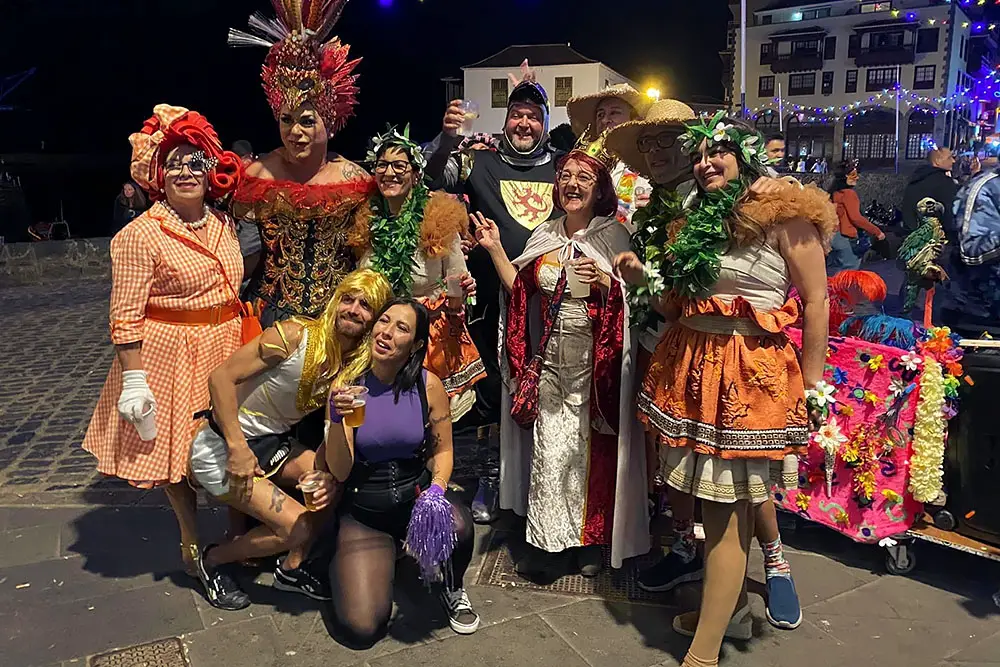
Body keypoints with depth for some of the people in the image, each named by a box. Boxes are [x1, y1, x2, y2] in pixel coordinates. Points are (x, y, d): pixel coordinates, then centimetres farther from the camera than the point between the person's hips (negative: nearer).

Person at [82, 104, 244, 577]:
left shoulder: (223, 224, 6)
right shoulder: (139, 236, -15)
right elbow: (125, 316, -16)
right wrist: (134, 380, -19)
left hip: (226, 347, 6)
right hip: (169, 354, -5)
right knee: (177, 448, 8)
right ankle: (191, 543, 27)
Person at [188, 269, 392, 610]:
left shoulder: (358, 367, -3)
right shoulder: (295, 335, -23)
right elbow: (221, 377, -23)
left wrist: (327, 472, -20)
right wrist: (238, 448, -26)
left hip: (273, 444, 7)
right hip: (223, 448, -7)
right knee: (298, 526, -15)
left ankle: (291, 568, 10)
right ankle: (215, 560, 12)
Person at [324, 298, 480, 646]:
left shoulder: (428, 385, -9)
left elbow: (442, 450, 2)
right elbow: (340, 472, -14)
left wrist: (436, 488, -19)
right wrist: (337, 420, -31)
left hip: (416, 495, 1)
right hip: (363, 510, 0)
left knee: (457, 523, -35)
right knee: (360, 629, -13)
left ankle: (452, 590, 2)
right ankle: (374, 562, 22)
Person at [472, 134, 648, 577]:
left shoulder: (614, 236, -1)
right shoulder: (544, 236, 11)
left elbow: (633, 298, -3)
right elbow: (520, 290, 11)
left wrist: (605, 282, -20)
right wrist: (494, 249, 7)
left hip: (597, 361, -3)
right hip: (550, 360, 3)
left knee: (592, 447, 3)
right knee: (549, 447, 2)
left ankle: (589, 540, 20)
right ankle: (547, 541, 14)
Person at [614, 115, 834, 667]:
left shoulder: (785, 216, -4)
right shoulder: (692, 223, 15)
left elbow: (816, 304, -5)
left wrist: (811, 388, -6)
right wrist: (643, 280, 2)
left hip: (751, 375, -6)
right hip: (691, 368, 6)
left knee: (725, 512, -3)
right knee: (719, 503, 15)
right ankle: (732, 608, 35)